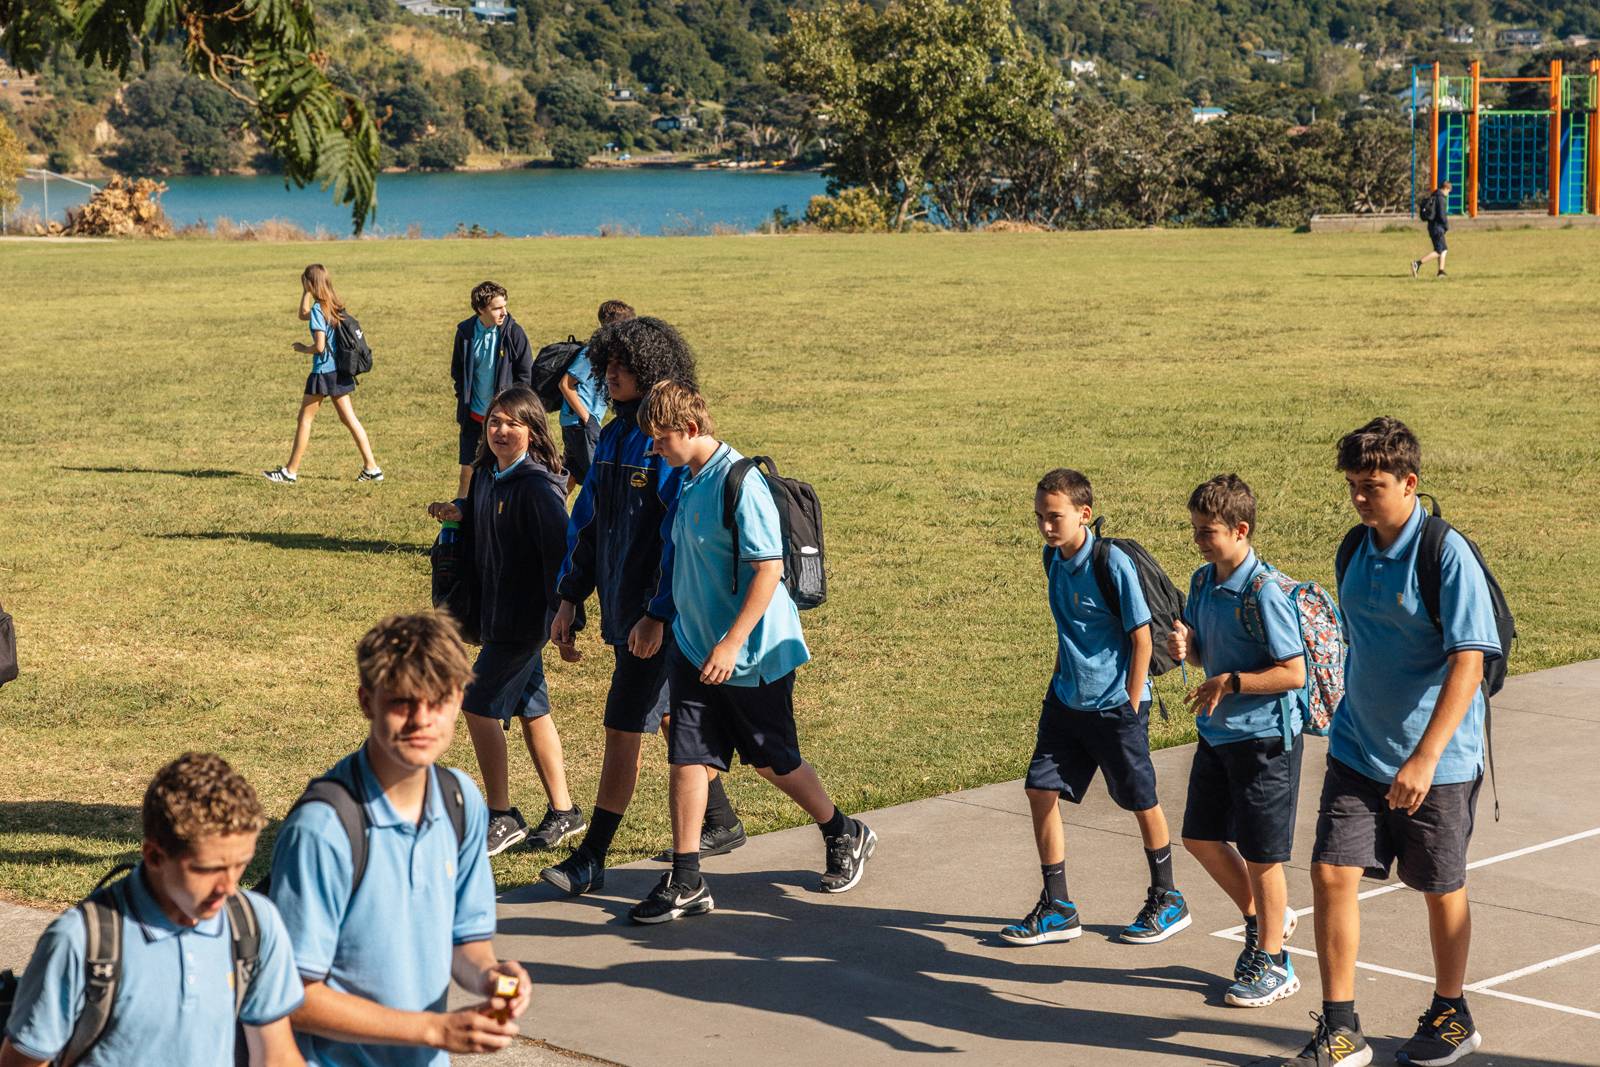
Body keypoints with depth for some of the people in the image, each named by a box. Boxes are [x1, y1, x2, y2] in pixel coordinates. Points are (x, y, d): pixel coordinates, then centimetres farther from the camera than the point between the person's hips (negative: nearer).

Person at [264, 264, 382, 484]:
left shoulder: (318, 309, -17)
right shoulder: (334, 305, 10)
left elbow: (319, 346, -22)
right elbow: (303, 315, 28)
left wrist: (302, 348, -4)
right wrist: (306, 292, 18)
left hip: (323, 372, -8)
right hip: (340, 371, 8)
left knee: (305, 418, 3)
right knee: (349, 419, 10)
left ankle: (291, 472, 9)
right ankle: (372, 468, 7)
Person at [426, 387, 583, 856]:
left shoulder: (537, 485, -18)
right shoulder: (486, 475, 8)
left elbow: (560, 551, -20)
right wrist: (458, 514, -2)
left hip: (524, 618, -9)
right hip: (496, 613, 9)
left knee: (480, 706, -7)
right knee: (531, 710, 14)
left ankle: (502, 818, 3)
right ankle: (562, 812, 25)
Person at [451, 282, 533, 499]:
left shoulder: (514, 333, -10)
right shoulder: (465, 332, -3)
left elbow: (525, 376, -4)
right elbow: (457, 370, 12)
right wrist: (464, 398, 2)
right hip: (473, 416, 2)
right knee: (467, 473, 8)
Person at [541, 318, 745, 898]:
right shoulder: (614, 437, 9)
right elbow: (588, 522, 15)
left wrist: (657, 615, -22)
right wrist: (570, 597, 11)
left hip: (659, 617, -9)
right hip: (622, 609, 9)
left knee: (623, 729, -6)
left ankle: (591, 860, 0)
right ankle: (721, 822, 33)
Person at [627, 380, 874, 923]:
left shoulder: (741, 485, -21)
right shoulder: (690, 482, 6)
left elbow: (769, 569, -24)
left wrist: (732, 643, -26)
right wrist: (659, 620, 22)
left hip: (752, 655, -8)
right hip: (694, 647, 8)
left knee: (773, 761, 9)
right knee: (686, 757, 1)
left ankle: (845, 836, 33)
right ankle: (685, 883, 7)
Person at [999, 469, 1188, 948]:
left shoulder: (1113, 564, -19)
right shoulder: (1053, 559, 2)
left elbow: (1141, 639, -14)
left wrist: (1131, 707, -13)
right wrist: (1059, 682, 16)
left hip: (1115, 706, -7)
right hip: (1067, 702, 7)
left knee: (1142, 802, 7)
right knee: (1040, 791, 1)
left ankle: (1168, 901, 26)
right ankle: (1057, 908, 11)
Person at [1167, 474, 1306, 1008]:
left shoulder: (1264, 592, -21)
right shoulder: (1203, 582, 4)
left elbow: (1294, 673, -20)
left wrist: (1232, 683, -26)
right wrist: (1184, 645, -7)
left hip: (1264, 738, -8)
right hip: (1217, 733, 8)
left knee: (1260, 854, 2)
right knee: (1200, 837, 16)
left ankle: (1272, 963, 18)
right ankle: (1261, 919, 37)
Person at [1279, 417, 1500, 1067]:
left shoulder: (1448, 555, -17)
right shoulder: (1356, 551, 3)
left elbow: (1468, 665, -22)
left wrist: (1425, 758, -27)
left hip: (1435, 759, -5)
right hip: (1358, 749, 5)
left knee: (1441, 888, 10)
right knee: (1331, 873, -4)